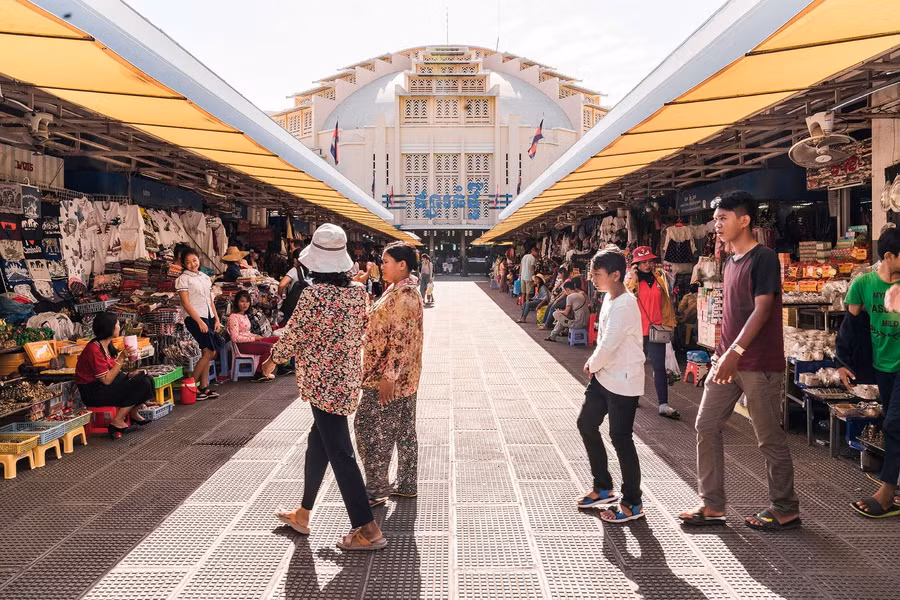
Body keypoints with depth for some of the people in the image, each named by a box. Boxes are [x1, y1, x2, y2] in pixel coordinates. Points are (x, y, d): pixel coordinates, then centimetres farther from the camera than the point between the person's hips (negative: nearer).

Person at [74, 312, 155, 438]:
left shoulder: (107, 346, 9)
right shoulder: (94, 349, -21)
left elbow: (112, 373, 8)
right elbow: (106, 380, -23)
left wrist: (128, 375, -8)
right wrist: (121, 359, -23)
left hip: (104, 386, 9)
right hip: (93, 393, -9)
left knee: (147, 379, -3)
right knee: (141, 385, -20)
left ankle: (133, 413, 16)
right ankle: (117, 422, -11)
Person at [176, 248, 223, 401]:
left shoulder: (205, 277, 15)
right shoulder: (184, 278, -4)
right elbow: (186, 303, -10)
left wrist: (216, 319, 9)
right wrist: (200, 321, -15)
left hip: (208, 317, 7)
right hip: (194, 318, -7)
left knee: (208, 353, 5)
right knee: (209, 352, -12)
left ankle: (203, 388, 11)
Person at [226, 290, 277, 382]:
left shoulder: (245, 316, 18)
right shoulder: (233, 317, -12)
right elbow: (235, 338, -19)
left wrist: (256, 336, 2)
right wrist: (253, 338, -16)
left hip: (249, 340, 10)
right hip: (242, 345, -10)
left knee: (277, 339, -1)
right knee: (269, 347, -25)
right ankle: (260, 374, -11)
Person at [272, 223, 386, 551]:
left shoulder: (314, 293, -18)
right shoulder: (358, 292, 1)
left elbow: (293, 333, -10)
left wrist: (278, 354, 11)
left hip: (322, 381, -7)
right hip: (348, 377, 8)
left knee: (340, 453, -2)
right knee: (318, 444, 21)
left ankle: (368, 530, 2)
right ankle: (302, 514, 36)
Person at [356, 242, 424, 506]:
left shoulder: (405, 294, -19)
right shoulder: (399, 290, 13)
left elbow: (402, 339, -23)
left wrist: (389, 376, -24)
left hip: (391, 375, -10)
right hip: (404, 376, 10)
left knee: (370, 427, -3)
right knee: (403, 429, 14)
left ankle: (376, 489, 6)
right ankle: (407, 485, 23)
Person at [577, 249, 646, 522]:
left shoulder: (624, 306, -23)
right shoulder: (610, 298, 8)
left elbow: (608, 345, -25)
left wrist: (592, 365, -8)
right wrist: (594, 365, 3)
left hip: (623, 382, -10)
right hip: (604, 376, 10)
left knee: (620, 438, -2)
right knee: (586, 424, 16)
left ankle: (633, 503, 13)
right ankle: (603, 488, 30)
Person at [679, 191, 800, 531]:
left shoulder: (764, 258, -11)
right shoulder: (731, 262, 15)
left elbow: (762, 309, -19)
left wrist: (735, 352, -26)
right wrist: (721, 354, 17)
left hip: (759, 363, -9)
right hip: (728, 361, 9)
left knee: (769, 438, 1)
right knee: (706, 426, 6)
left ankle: (786, 511, 17)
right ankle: (712, 506, 14)